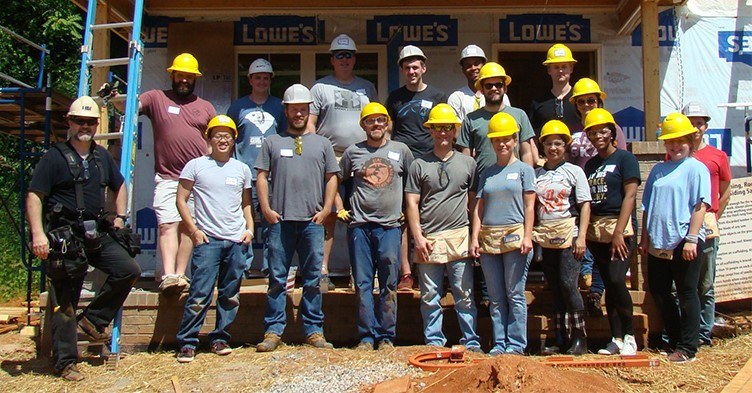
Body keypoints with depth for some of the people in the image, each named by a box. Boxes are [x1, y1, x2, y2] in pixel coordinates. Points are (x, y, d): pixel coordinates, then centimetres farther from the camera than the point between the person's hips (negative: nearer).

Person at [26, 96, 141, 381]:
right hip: (65, 238, -6)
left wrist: (120, 217, 17)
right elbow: (34, 197, -8)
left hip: (98, 234, 6)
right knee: (64, 302, 0)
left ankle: (93, 319, 10)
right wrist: (38, 234, -17)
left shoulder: (102, 156, 14)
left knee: (129, 270, -7)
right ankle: (64, 362, 10)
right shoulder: (55, 157, -4)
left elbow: (119, 186, 29)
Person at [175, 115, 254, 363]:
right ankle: (187, 343, 3)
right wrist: (194, 230, -5)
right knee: (200, 295, -7)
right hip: (207, 240, -3)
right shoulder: (195, 166, 4)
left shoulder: (242, 169, 13)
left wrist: (249, 228, 6)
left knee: (230, 296, 7)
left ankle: (220, 338, 20)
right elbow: (181, 200, 4)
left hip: (236, 241, 4)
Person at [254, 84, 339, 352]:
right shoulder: (272, 142, 13)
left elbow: (331, 178, 12)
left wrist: (326, 209, 1)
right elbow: (262, 177, 8)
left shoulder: (322, 143, 15)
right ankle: (273, 331, 7)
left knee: (313, 279, 5)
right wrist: (266, 209, -3)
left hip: (312, 222, 1)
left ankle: (314, 331, 12)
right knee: (277, 278, 1)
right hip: (280, 220, -1)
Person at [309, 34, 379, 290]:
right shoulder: (321, 87, 8)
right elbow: (309, 123, 4)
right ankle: (322, 270, 1)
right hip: (330, 159, -3)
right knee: (329, 214, -5)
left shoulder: (367, 87, 17)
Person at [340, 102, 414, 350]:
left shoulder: (401, 150, 8)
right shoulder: (353, 152, 9)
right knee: (363, 284, 2)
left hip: (390, 226, 0)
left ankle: (386, 336, 12)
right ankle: (366, 336, 10)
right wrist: (340, 208, 10)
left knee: (389, 285, 4)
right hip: (359, 226, 0)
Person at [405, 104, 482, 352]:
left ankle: (471, 343, 12)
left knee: (464, 295, 3)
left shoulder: (468, 163, 11)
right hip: (428, 239, 0)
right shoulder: (419, 165, 8)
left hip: (459, 237, 0)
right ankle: (434, 343, 15)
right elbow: (412, 203, 4)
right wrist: (418, 236, -5)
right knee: (430, 297, 6)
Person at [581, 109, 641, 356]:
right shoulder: (590, 164, 16)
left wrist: (619, 231, -18)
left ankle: (629, 336, 0)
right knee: (608, 285, 7)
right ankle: (616, 339, 13)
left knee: (616, 280, -17)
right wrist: (584, 231, 4)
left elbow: (630, 195, -10)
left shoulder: (625, 159, -2)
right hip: (595, 231, 6)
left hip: (619, 228, -6)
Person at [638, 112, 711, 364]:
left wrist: (691, 238, -17)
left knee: (687, 294, 2)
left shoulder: (696, 168, -3)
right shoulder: (658, 170, 14)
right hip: (658, 243, 7)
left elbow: (700, 206, -10)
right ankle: (675, 340, 28)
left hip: (684, 242, -6)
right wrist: (645, 238, 12)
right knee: (659, 293, 12)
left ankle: (687, 349, 9)